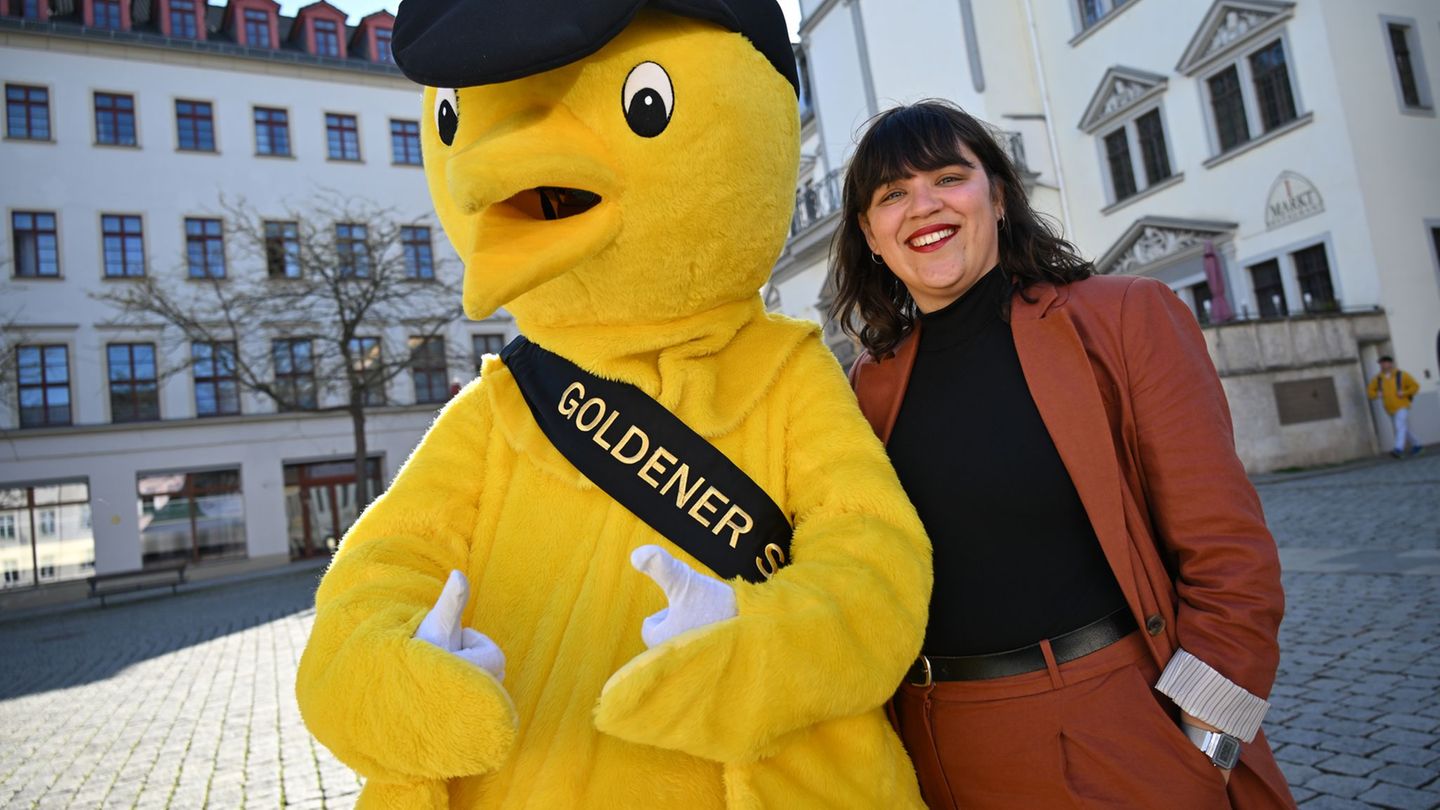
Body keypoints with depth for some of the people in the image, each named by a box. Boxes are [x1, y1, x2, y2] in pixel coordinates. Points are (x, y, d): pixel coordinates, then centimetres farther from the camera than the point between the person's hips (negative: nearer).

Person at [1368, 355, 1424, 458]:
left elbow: (1415, 386, -3)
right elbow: (1370, 391, 11)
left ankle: (1399, 449, -29)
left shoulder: (1401, 375, -6)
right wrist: (1377, 394, -9)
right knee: (1404, 430, 14)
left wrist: (1404, 393, -16)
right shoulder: (1378, 378, 3)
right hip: (1390, 409, 5)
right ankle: (1416, 445, 32)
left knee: (1400, 427, -18)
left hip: (1402, 407, -5)